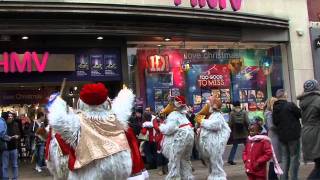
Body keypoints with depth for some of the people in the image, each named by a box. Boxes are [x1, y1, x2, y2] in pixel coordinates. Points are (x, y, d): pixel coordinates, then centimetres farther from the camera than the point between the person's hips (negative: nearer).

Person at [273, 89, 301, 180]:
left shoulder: (275, 108, 5)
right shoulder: (290, 105, -13)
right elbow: (300, 114, -2)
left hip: (281, 136, 6)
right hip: (293, 135, -6)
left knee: (284, 158, 12)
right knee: (294, 157, 2)